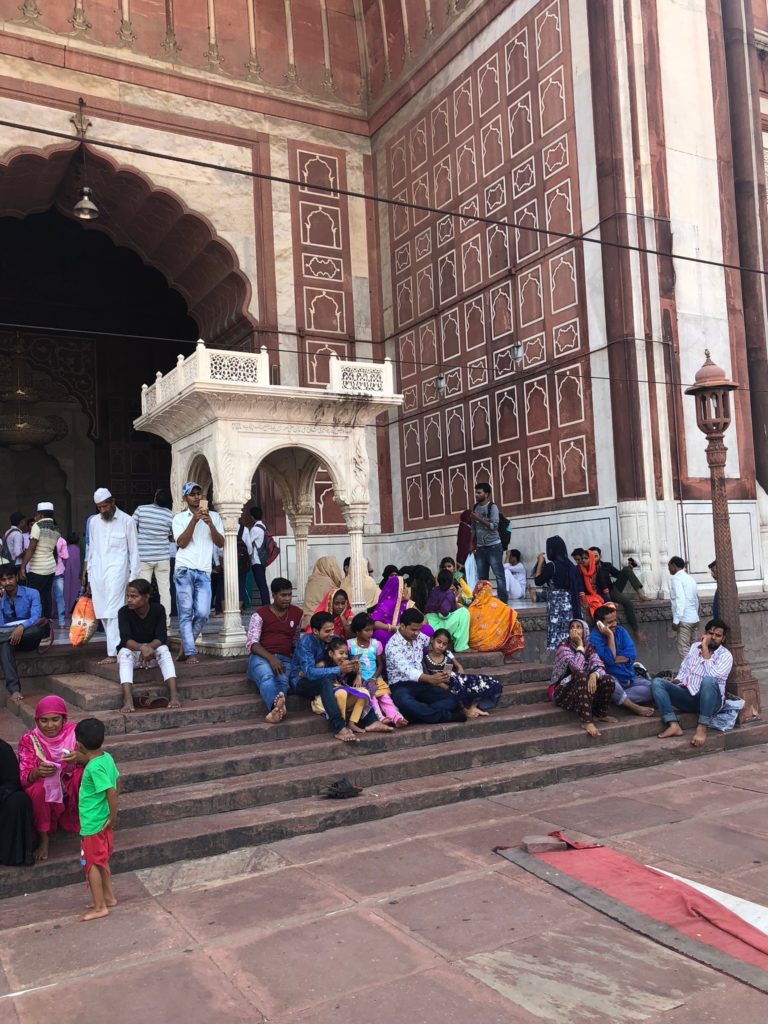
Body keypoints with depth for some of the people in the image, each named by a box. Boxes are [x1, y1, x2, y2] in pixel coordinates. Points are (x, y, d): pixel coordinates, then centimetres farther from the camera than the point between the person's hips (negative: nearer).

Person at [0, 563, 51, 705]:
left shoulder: (31, 594, 2)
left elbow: (36, 618, -13)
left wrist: (21, 627, -34)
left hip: (28, 636, -1)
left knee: (44, 624, -35)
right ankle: (14, 690, -48)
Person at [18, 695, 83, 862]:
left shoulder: (74, 732, -11)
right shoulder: (29, 740, -11)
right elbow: (24, 777, -16)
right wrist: (37, 772, -40)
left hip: (71, 790, 1)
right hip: (45, 794, 0)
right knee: (37, 788, -33)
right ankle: (43, 836, -12)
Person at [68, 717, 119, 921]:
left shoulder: (94, 768, -26)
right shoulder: (107, 758, -1)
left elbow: (111, 792, -30)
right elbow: (117, 782, 13)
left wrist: (113, 817, -20)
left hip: (93, 825, -9)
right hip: (103, 822, 9)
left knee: (91, 864, 5)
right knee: (102, 861, 21)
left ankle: (100, 907, 13)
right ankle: (108, 897, 33)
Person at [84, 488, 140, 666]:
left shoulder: (127, 521, -1)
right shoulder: (94, 521, 12)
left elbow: (133, 550, 0)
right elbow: (91, 548, 16)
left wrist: (133, 576, -4)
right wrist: (89, 574, 13)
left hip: (116, 571, -5)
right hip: (97, 571, 5)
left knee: (112, 612, -12)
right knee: (103, 613, 5)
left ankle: (113, 653, -13)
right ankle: (118, 646, 13)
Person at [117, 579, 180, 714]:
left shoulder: (158, 610, -12)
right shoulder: (124, 612, -15)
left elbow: (162, 637, -19)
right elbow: (126, 639, -27)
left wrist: (149, 648, -40)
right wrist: (142, 647, -48)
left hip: (152, 651, 1)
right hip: (132, 651, 0)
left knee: (163, 650, -31)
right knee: (125, 652, -34)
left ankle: (173, 694, -43)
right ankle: (127, 699, -51)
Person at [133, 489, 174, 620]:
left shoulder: (141, 509, -5)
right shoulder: (169, 515, -2)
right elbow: (172, 536, 6)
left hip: (143, 556, -1)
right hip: (162, 557, 1)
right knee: (164, 589, 7)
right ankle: (166, 619, 8)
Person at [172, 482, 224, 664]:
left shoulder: (213, 516, 12)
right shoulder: (179, 518, 8)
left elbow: (221, 543, 4)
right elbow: (181, 543, -6)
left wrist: (210, 524, -11)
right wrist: (194, 520, -14)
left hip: (204, 572, 2)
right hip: (184, 570, -2)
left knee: (202, 613, -5)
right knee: (186, 613, -4)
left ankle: (185, 646, 14)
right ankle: (190, 653, 0)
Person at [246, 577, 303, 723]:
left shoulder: (297, 613, 16)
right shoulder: (260, 614, 3)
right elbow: (251, 643, -6)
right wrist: (271, 658, -21)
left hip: (284, 659, 3)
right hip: (261, 657, -2)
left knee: (283, 680, -35)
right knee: (267, 676, -40)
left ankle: (275, 710, -63)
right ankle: (277, 705, -68)